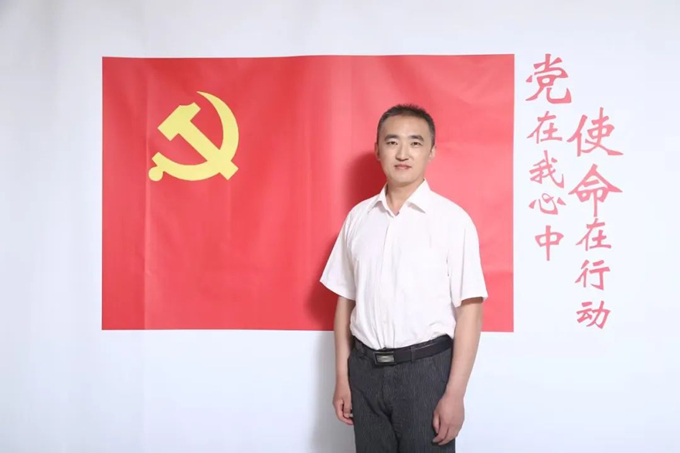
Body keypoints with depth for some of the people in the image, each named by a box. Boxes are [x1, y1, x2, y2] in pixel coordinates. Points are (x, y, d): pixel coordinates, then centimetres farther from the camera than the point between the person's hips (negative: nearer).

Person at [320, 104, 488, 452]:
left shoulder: (452, 219, -8)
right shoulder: (358, 217, 4)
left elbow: (469, 310, -9)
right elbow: (346, 300, 9)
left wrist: (454, 393, -12)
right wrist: (342, 377, 8)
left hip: (426, 367, -3)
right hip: (366, 368, 4)